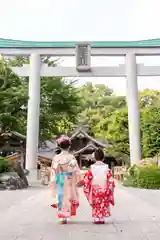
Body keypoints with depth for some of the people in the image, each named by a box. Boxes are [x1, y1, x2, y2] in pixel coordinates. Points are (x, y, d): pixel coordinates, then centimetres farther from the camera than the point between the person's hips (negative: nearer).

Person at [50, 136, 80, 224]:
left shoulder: (56, 157, -4)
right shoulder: (71, 157, -9)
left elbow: (54, 171, 0)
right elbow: (76, 171, -9)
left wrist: (53, 182, 8)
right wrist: (77, 181, 2)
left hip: (59, 181, 2)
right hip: (69, 181, -1)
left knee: (60, 197, 9)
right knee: (68, 196, 8)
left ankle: (61, 217, 12)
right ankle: (65, 217, 10)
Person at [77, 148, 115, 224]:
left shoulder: (92, 168, -6)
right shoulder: (106, 168, -4)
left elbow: (86, 179, -5)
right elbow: (110, 180, -4)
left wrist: (81, 183, 7)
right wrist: (111, 189, 4)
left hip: (95, 191, 0)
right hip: (104, 191, 0)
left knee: (96, 205, 10)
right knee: (103, 205, 11)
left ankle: (96, 219, 10)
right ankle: (102, 219, 11)